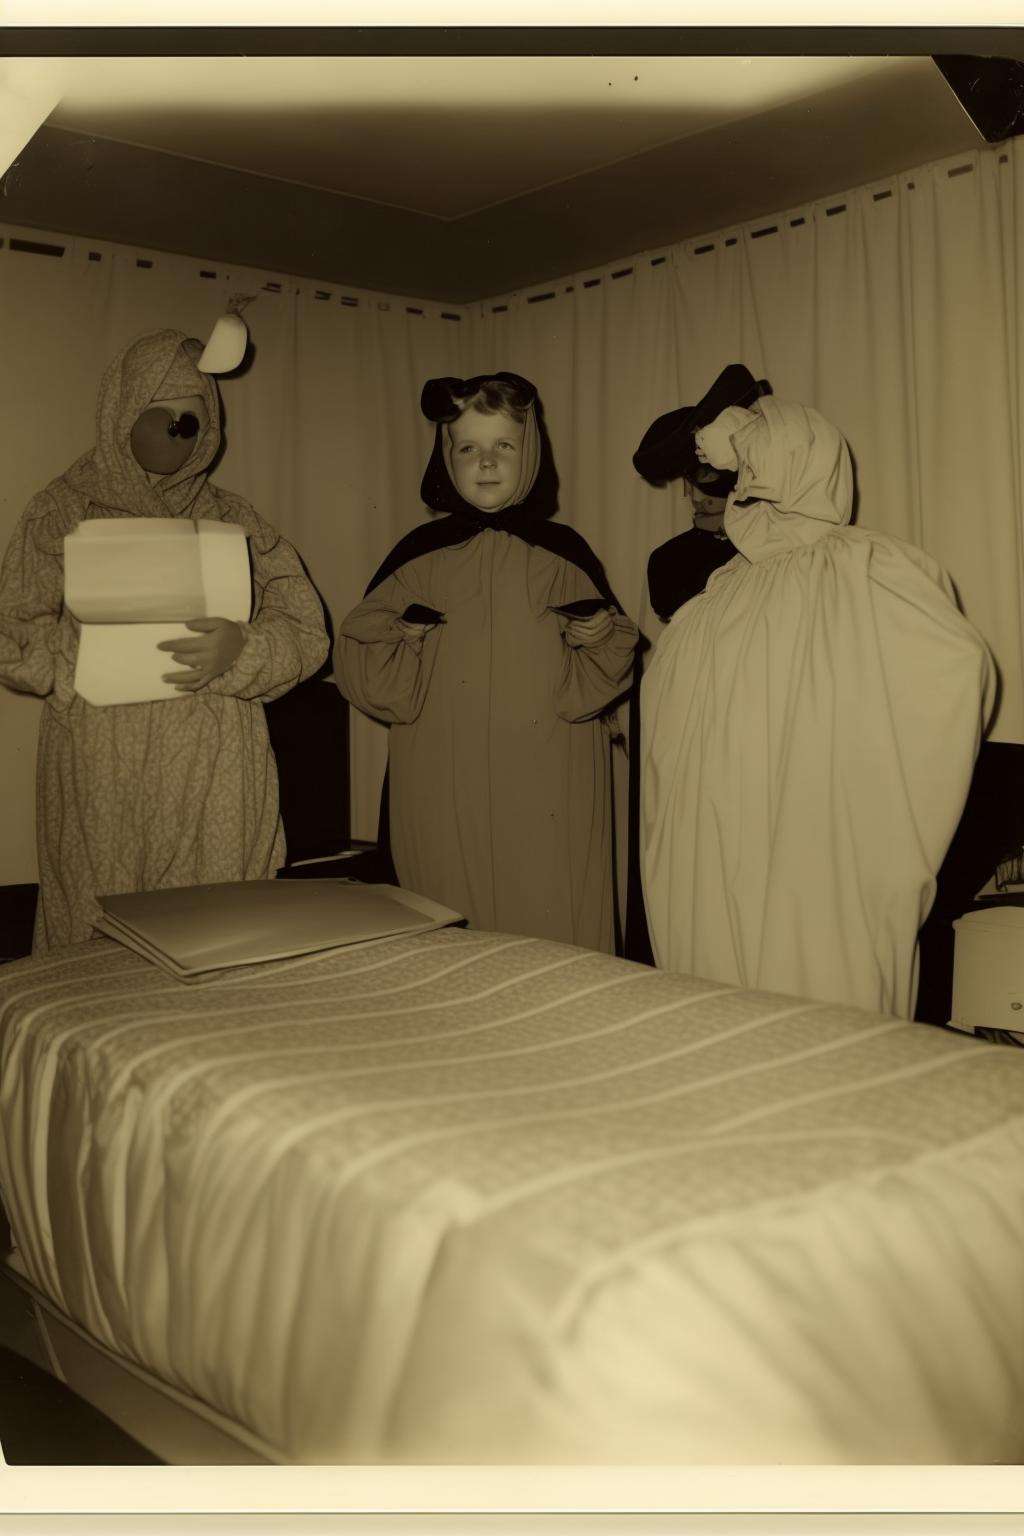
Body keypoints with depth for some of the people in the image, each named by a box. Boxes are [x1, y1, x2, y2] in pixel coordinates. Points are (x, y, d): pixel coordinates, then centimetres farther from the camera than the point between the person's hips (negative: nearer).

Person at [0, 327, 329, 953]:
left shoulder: (231, 518, 12)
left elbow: (307, 632, 5)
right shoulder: (63, 513, 9)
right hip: (101, 778, -1)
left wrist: (239, 648, -14)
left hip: (215, 783, 1)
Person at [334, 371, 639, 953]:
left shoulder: (565, 552, 7)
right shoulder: (422, 553, 7)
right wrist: (400, 639, -11)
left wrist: (600, 637, -8)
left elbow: (614, 664, 12)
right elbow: (354, 660, 8)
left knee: (554, 942, -2)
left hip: (550, 793, 0)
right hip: (445, 791, 0)